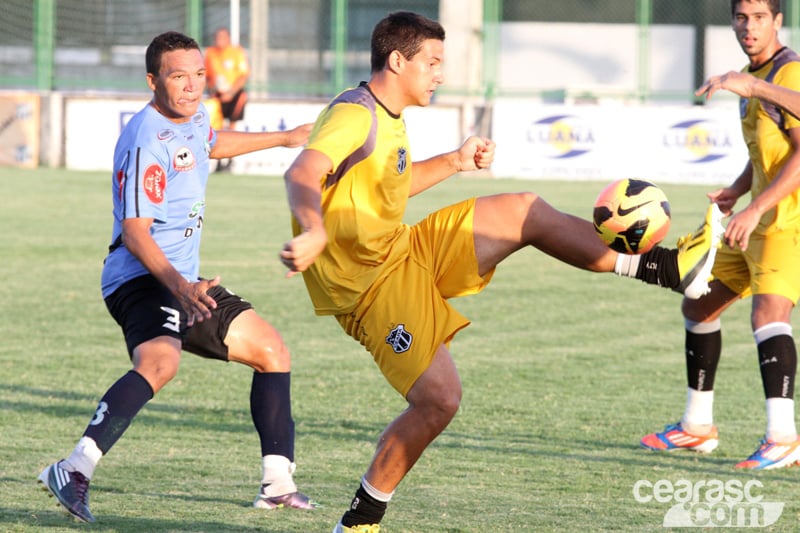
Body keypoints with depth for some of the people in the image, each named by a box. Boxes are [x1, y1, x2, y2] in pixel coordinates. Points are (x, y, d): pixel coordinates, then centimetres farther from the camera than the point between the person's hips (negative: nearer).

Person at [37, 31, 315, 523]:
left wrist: (284, 139, 47)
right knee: (161, 361, -38)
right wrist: (179, 287, -38)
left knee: (272, 350, 15)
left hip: (186, 282, 10)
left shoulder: (193, 115, 9)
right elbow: (134, 233, -25)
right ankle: (74, 471, -42)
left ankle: (278, 482, 19)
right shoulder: (147, 142, -20)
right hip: (142, 279, -10)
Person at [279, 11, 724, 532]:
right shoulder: (354, 114, -20)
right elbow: (303, 175, -37)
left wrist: (455, 161, 23)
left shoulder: (388, 118, 11)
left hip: (408, 251, 10)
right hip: (372, 284, -10)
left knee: (524, 212, 8)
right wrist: (314, 231, -57)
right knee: (439, 400, -17)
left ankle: (667, 267, 11)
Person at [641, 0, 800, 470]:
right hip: (758, 223, 10)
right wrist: (736, 191, 8)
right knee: (698, 307, 16)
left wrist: (755, 208, -28)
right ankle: (698, 426, 29)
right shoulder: (751, 77, 15)